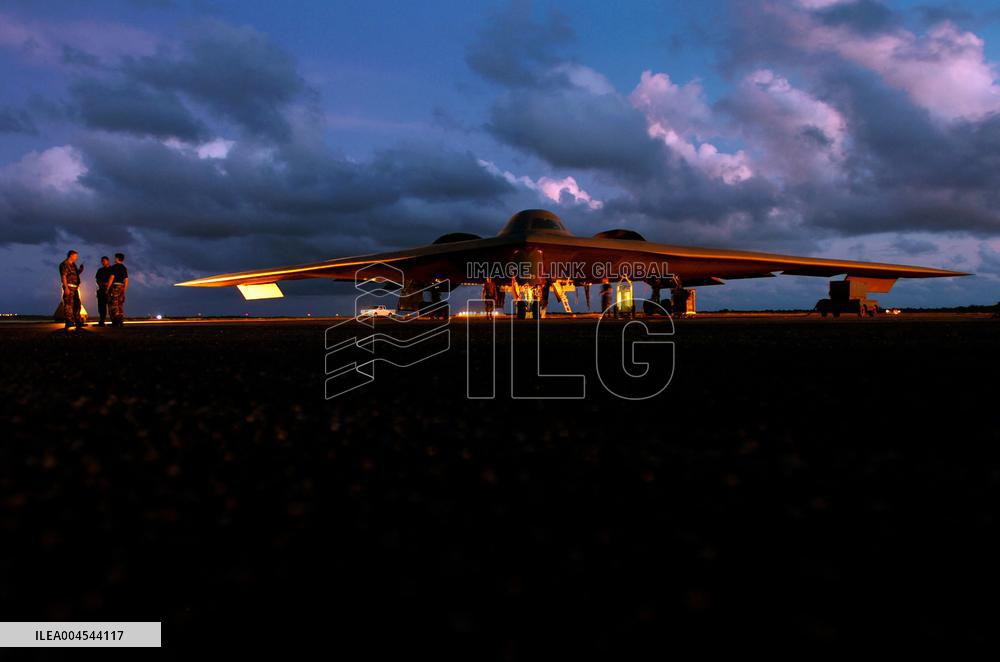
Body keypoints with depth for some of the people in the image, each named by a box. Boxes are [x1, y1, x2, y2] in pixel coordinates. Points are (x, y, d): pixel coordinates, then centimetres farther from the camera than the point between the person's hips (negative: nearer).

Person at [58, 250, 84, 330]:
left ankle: (78, 322, 18)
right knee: (68, 304, -10)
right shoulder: (64, 264, -7)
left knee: (77, 305, 12)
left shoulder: (73, 265, 20)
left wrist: (80, 270, 11)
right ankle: (69, 322, -10)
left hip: (75, 287, 10)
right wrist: (66, 288, -23)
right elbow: (63, 276, -15)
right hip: (69, 287, -10)